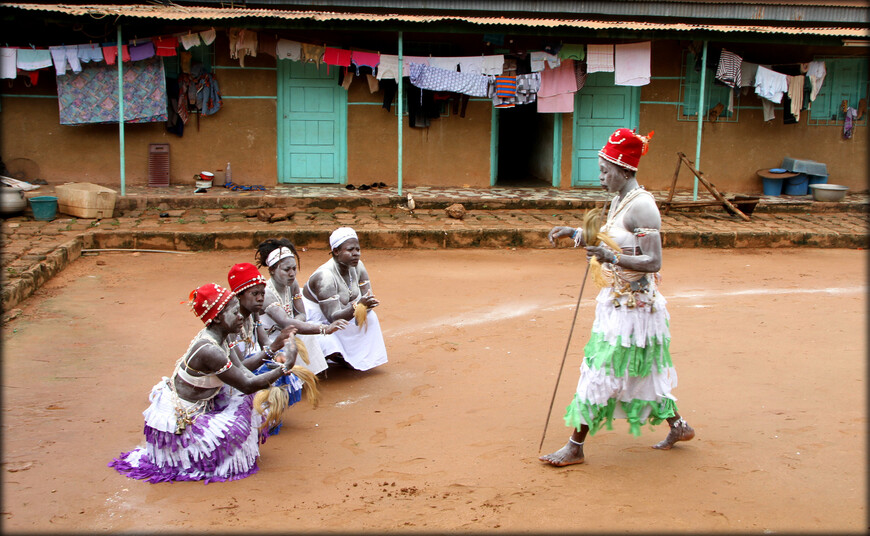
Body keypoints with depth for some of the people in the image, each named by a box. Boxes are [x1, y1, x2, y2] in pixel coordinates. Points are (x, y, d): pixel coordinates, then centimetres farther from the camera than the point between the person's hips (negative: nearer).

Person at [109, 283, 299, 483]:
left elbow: (240, 369, 8)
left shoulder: (215, 338, 0)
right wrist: (285, 368, -21)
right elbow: (246, 385, -24)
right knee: (240, 424, -15)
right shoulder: (209, 350, -28)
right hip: (177, 424, -10)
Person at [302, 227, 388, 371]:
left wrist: (363, 308, -29)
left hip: (342, 315, 8)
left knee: (370, 317, -7)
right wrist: (358, 306, -48)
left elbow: (368, 297, -5)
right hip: (316, 320, -8)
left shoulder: (357, 266, -8)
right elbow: (333, 317, -34)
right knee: (329, 344, -31)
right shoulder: (325, 276, -31)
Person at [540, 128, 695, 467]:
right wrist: (576, 233, 12)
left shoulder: (641, 206, -20)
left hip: (632, 305, -10)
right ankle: (678, 426, 33)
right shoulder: (619, 201, 10)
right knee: (639, 372, 17)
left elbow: (653, 262, -24)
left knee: (603, 372, -4)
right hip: (616, 300, 10)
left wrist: (611, 257, -33)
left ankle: (576, 447, 5)